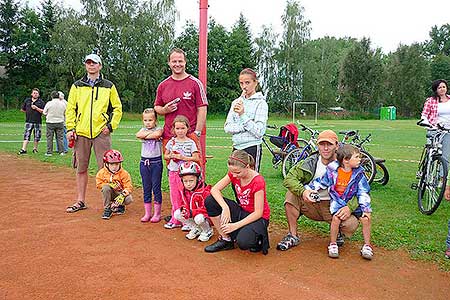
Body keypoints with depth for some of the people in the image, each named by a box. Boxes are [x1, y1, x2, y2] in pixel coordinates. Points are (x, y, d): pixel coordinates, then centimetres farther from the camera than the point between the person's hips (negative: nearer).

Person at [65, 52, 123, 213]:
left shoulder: (108, 86, 9)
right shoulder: (77, 86, 13)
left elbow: (117, 108, 9)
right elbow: (70, 109, 11)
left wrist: (111, 125, -3)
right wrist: (70, 128, 1)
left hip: (101, 132, -2)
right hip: (81, 133, 3)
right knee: (81, 168, 8)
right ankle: (80, 201, 19)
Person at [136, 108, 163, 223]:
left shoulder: (158, 129, 0)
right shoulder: (143, 129, 11)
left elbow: (157, 134, -23)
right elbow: (138, 135, -11)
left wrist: (145, 135, -10)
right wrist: (150, 132, -9)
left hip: (156, 162, -4)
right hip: (144, 162, 4)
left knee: (156, 188, 1)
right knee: (146, 189, 10)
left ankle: (157, 213, 11)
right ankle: (147, 213, 19)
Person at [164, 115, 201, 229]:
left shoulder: (190, 143, -5)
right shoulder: (171, 141, 7)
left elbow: (196, 158, -9)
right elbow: (165, 155, 16)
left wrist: (183, 157, -17)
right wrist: (170, 156, -6)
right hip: (173, 172, 4)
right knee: (175, 197, 11)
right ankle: (175, 219, 23)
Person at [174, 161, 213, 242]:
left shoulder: (205, 191, -25)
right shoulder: (184, 191, -2)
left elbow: (207, 209, -28)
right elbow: (184, 204, 8)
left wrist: (191, 213, -35)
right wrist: (183, 209, -18)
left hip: (206, 215, -7)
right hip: (191, 215, 7)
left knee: (198, 218, -38)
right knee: (177, 214, -11)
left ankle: (208, 231, -1)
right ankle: (196, 229, 7)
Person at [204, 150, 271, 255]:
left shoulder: (258, 181, -26)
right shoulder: (233, 174, -9)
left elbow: (258, 213, -23)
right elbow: (215, 189, -12)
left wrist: (235, 225, -27)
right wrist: (225, 208, -28)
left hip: (258, 218, -6)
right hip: (242, 211, 6)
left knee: (243, 242, -36)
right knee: (210, 201, -14)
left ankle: (257, 239, 2)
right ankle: (225, 239, -3)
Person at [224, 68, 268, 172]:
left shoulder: (260, 103, -4)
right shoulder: (236, 102, 11)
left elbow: (259, 132, -14)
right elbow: (227, 127, 3)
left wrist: (243, 115, -18)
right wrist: (244, 127, -13)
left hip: (252, 148, -5)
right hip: (237, 147, 5)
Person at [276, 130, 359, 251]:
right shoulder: (310, 162, -7)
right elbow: (289, 178, -15)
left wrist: (349, 207, -29)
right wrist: (303, 191, -35)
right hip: (310, 205, 1)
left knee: (352, 224, -29)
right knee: (291, 194, -25)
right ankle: (293, 236, -11)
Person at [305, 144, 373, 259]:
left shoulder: (358, 173, -5)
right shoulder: (332, 171, -10)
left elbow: (363, 192, -1)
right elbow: (321, 182, 3)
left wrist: (365, 208, -8)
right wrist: (309, 188, -4)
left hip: (352, 202, 2)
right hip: (337, 201, -2)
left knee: (366, 218, -15)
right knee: (336, 218, -26)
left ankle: (367, 246, 7)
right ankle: (333, 244, -4)